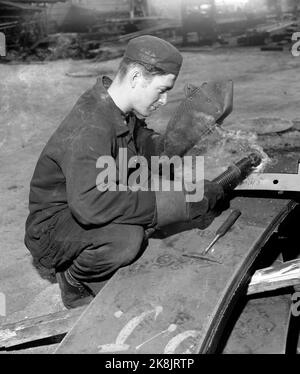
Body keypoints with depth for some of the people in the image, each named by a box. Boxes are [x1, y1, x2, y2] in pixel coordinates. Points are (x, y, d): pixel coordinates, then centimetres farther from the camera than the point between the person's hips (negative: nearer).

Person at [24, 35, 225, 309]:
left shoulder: (127, 113, -3)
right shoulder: (90, 128, -32)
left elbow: (144, 143, 14)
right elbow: (89, 203, -44)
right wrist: (174, 204, -40)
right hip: (53, 228, -9)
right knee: (126, 237, -36)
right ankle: (74, 280, 0)